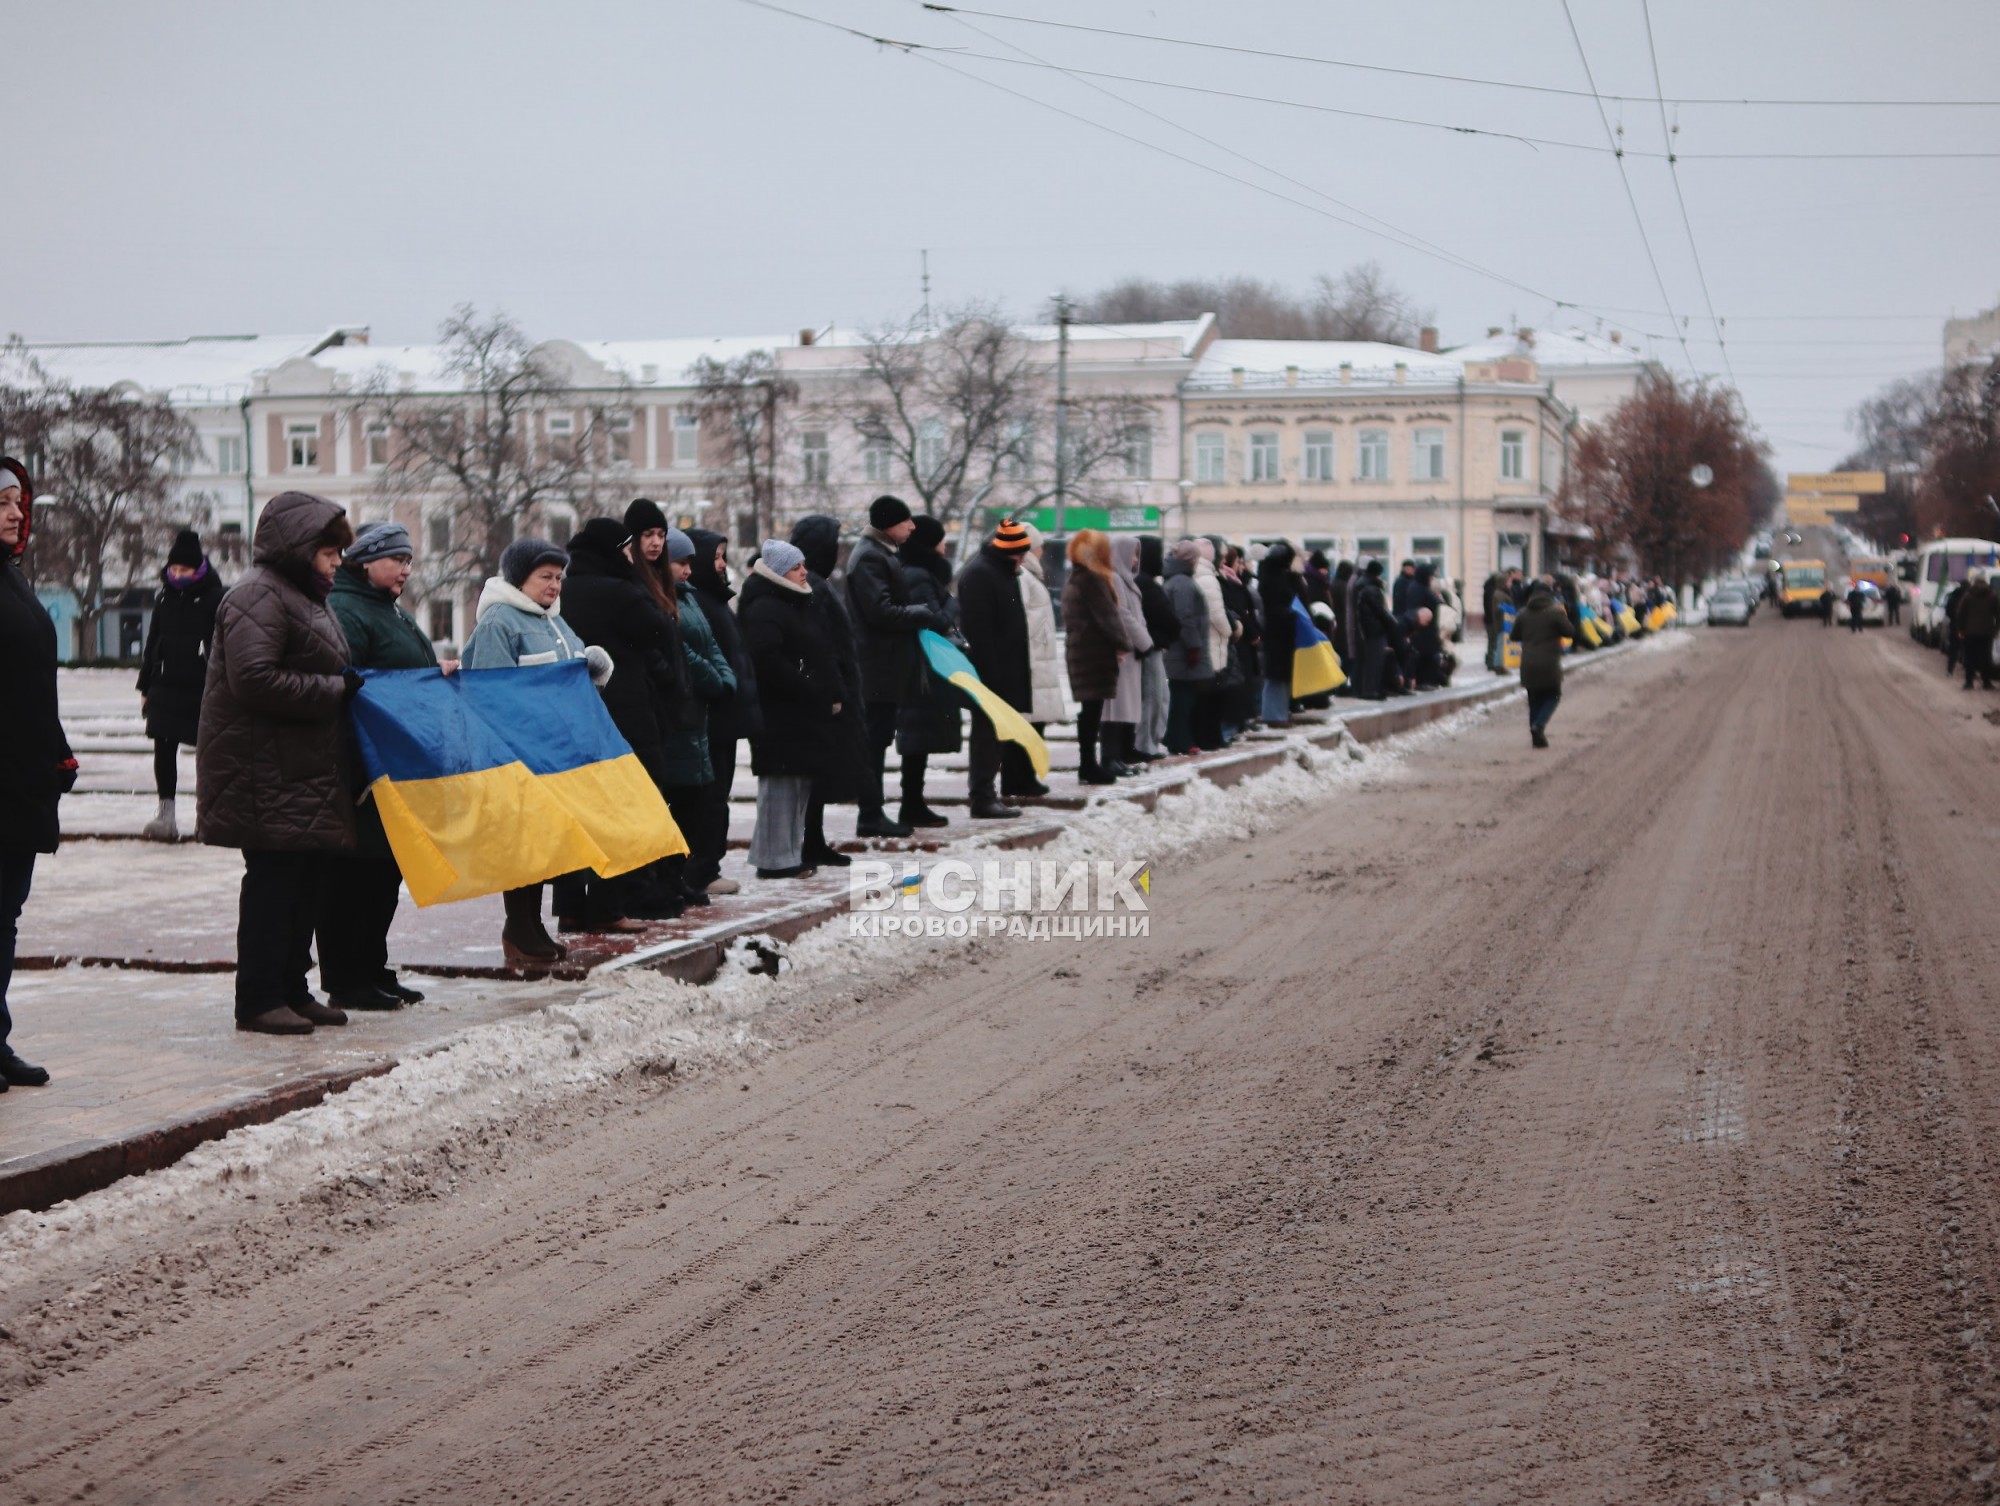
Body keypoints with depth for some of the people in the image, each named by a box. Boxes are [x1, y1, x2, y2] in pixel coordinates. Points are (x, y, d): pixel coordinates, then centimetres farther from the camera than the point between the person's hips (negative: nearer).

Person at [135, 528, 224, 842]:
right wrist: (145, 687, 14)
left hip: (202, 688, -4)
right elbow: (152, 643, 15)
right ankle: (166, 814, 3)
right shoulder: (165, 597, 10)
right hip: (166, 686, 5)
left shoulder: (214, 598, -6)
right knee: (163, 748, -1)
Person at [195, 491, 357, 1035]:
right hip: (269, 773, -10)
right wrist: (335, 690, -18)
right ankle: (258, 999, -2)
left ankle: (292, 989, 20)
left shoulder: (304, 596, 21)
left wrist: (347, 683, 11)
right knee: (273, 878, -7)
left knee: (306, 880, 12)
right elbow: (254, 679, -24)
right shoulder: (259, 597, -13)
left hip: (308, 773, 10)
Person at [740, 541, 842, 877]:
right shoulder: (764, 609, -13)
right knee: (781, 781, -8)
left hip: (805, 711, 10)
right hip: (780, 713, -10)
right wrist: (808, 690, -19)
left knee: (800, 781, 13)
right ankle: (776, 858, -4)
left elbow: (822, 654, 25)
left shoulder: (798, 604, 19)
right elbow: (768, 660, -24)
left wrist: (832, 693, 11)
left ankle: (792, 852, 21)